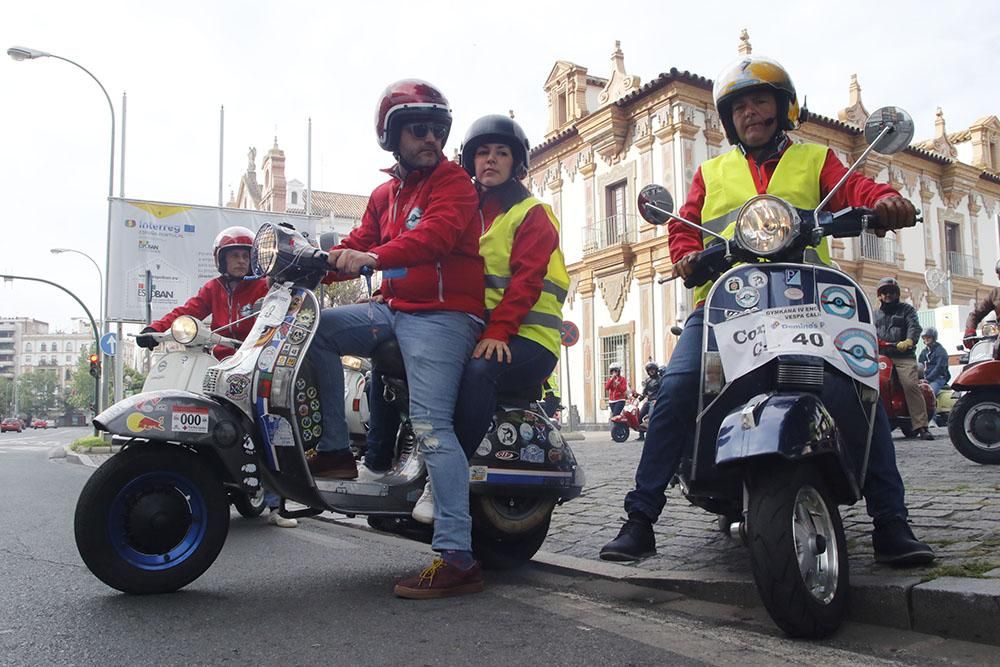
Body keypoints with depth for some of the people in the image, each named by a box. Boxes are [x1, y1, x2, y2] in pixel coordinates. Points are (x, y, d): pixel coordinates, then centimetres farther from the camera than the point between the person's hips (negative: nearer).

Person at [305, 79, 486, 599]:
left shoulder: (454, 181, -3)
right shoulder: (384, 195, 22)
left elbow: (437, 233, -21)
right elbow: (358, 246, 15)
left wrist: (375, 257, -36)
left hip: (442, 314, -8)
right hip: (394, 310, 8)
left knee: (430, 427, -18)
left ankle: (457, 558, -17)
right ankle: (335, 449, 2)